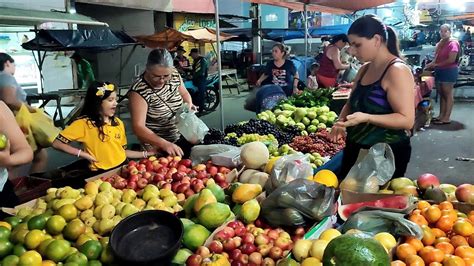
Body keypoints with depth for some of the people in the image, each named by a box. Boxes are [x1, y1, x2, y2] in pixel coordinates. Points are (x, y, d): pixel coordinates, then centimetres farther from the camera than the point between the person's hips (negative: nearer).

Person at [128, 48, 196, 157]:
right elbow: (138, 127, -28)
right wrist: (165, 144, -39)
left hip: (181, 137, 5)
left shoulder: (174, 75, -7)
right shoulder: (139, 91, -24)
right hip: (157, 147, -5)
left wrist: (189, 104, -8)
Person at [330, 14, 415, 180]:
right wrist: (341, 122, -2)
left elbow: (407, 120, -22)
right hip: (356, 150, 8)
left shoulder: (397, 71, -16)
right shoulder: (364, 69, 8)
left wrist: (366, 118, -31)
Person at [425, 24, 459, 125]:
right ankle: (441, 115, 14)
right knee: (442, 94, 9)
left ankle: (446, 118, -4)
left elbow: (451, 60, -17)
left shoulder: (453, 43, -9)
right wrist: (432, 64, -5)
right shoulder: (439, 44, 15)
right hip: (439, 71, 8)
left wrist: (436, 64, -15)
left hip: (449, 71, -8)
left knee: (448, 94, -5)